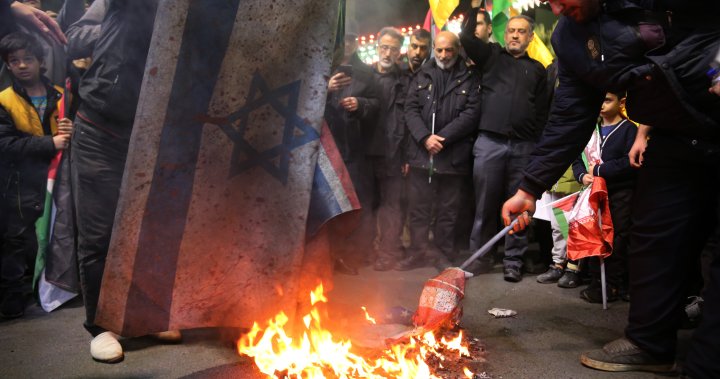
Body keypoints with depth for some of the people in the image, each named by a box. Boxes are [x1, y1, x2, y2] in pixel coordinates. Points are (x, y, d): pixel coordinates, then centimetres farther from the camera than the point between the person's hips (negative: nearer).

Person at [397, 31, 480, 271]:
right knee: (418, 205, 8)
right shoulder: (423, 76, 12)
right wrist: (425, 137, -12)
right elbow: (410, 109, 4)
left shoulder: (470, 78, 4)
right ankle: (419, 251, 20)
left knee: (448, 207, 7)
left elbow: (471, 112, -6)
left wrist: (442, 138, -14)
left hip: (453, 155, -2)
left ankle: (442, 253, 19)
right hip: (420, 152, 2)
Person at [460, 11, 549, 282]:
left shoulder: (537, 69, 16)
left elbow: (542, 112, 13)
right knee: (485, 205, 2)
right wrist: (474, 10, -2)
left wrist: (539, 146, 6)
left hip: (524, 147, 1)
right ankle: (480, 257, 13)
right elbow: (467, 38, 1)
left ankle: (513, 261, 13)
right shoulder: (491, 56, 15)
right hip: (489, 142, -1)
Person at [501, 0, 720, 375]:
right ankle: (648, 343, 25)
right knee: (654, 240, 7)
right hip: (678, 139, 5)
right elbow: (567, 120, 1)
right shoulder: (569, 37, -2)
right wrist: (529, 189, 0)